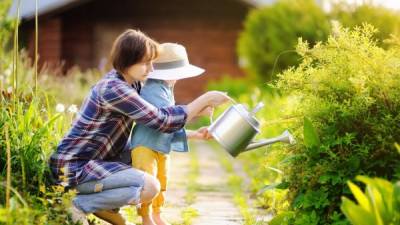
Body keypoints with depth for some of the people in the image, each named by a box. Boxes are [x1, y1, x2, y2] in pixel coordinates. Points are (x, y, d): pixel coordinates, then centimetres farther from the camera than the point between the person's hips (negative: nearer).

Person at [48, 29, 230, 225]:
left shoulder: (131, 84, 7)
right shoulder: (113, 90, -23)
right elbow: (163, 121, -22)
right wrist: (205, 99, -16)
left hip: (93, 160, 10)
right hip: (75, 168, -10)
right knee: (150, 187, -23)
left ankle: (105, 206, 10)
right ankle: (81, 205, -10)